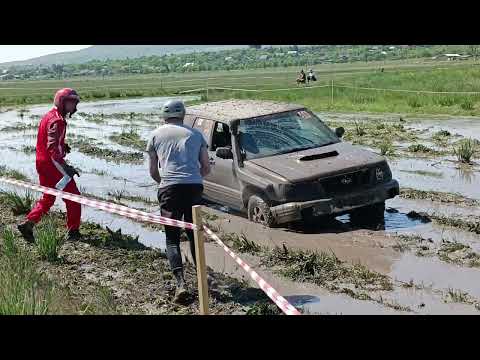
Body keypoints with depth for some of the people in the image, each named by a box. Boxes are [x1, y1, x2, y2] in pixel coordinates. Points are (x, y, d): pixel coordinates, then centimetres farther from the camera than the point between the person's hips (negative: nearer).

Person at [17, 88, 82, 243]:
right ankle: (73, 232, 7)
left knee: (48, 198, 20)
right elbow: (53, 148, -27)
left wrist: (63, 145, 10)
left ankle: (27, 224, 11)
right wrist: (65, 167, -33)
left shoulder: (48, 116, 14)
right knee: (73, 196, 2)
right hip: (52, 164, -10)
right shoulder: (57, 120, -18)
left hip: (41, 163, 10)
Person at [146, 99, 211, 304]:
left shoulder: (156, 135, 14)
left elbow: (153, 171, 16)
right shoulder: (196, 134, 17)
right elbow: (206, 167, 18)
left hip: (169, 188, -2)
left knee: (172, 238, 5)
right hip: (195, 187, 2)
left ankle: (181, 283, -11)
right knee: (194, 234, 18)